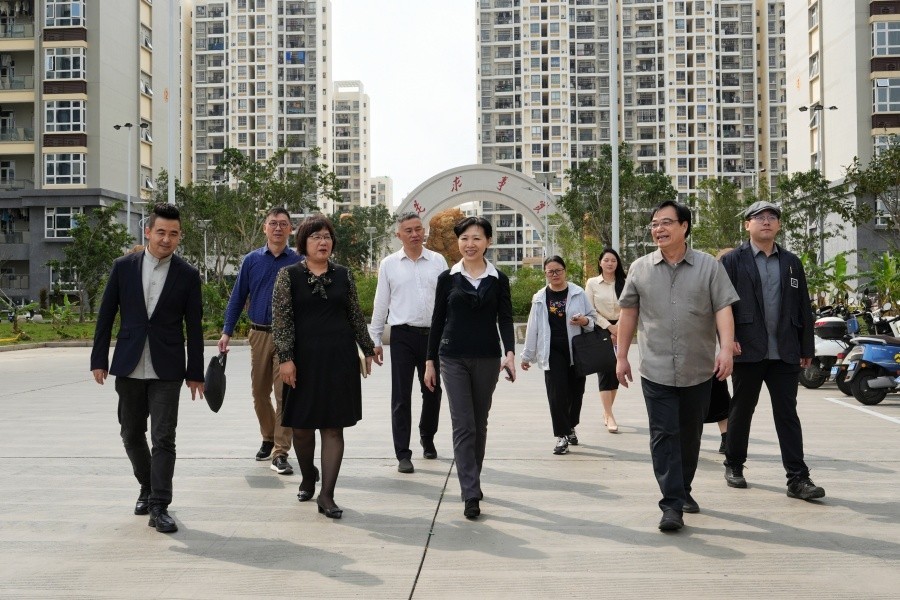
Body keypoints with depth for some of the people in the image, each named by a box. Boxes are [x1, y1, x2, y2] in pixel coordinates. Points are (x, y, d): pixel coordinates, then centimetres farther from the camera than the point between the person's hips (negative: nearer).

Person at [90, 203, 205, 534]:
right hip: (129, 367, 3)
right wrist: (99, 359, 2)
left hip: (166, 370, -2)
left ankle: (159, 507, 2)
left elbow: (194, 327, 1)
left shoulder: (187, 275, -2)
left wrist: (195, 373, 0)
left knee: (163, 438, -4)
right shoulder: (123, 266, 2)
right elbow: (106, 315, 5)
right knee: (131, 434, 14)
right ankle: (147, 486, 36)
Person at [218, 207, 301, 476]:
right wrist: (227, 331, 2)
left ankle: (280, 453, -2)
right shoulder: (251, 260, 5)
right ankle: (268, 439, 33)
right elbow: (238, 298, 8)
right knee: (260, 393, 12)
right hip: (259, 334, 3)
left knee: (284, 395, -6)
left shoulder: (298, 262, 0)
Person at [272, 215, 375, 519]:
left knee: (334, 426, -1)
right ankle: (308, 478, 34)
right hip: (304, 360, -1)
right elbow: (280, 319, -6)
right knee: (301, 424, 9)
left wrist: (368, 349, 17)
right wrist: (285, 358, -14)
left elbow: (356, 316, 14)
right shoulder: (288, 275, 0)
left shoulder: (343, 275, 7)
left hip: (339, 359, 1)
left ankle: (326, 495, 4)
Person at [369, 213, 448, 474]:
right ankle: (403, 454, 7)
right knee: (401, 396, 0)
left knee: (432, 392, 14)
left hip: (434, 334, 1)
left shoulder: (438, 261, 4)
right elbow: (381, 303, 7)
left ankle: (427, 439, 38)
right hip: (403, 335, -1)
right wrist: (374, 339, 5)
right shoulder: (389, 264, 3)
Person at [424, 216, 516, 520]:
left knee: (479, 424, 12)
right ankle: (471, 494, -7)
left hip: (487, 358, 1)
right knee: (463, 425, -7)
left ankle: (472, 482, 29)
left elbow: (505, 319, 0)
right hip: (454, 359, -1)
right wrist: (430, 361, 4)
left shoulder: (499, 279, 4)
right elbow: (437, 321, 6)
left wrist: (510, 352, -16)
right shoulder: (448, 278, 3)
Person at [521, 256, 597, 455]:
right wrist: (527, 356, 10)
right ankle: (562, 436, -2)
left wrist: (585, 321, -14)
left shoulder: (578, 294, 2)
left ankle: (571, 427, 31)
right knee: (557, 393, -9)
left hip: (576, 349, 1)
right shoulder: (540, 298, 4)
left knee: (576, 391, 9)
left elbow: (593, 318, 10)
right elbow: (533, 327, 8)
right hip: (553, 351, -1)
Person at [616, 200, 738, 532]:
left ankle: (683, 490, 32)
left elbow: (723, 309, -6)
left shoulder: (709, 266, 1)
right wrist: (621, 356, 10)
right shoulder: (640, 268, 5)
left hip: (698, 370, 1)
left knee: (690, 434, 13)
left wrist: (726, 348, -19)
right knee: (664, 435, -6)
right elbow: (629, 313, 10)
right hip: (656, 370, 0)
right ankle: (672, 504, -5)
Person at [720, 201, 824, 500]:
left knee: (788, 413, 1)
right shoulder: (733, 261, 2)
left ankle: (798, 478, 2)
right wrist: (728, 338, -16)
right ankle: (734, 466, 25)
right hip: (748, 351, -3)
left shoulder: (792, 263, 13)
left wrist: (807, 348, 8)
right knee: (742, 410, 9)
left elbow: (803, 308, 12)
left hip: (785, 353, 3)